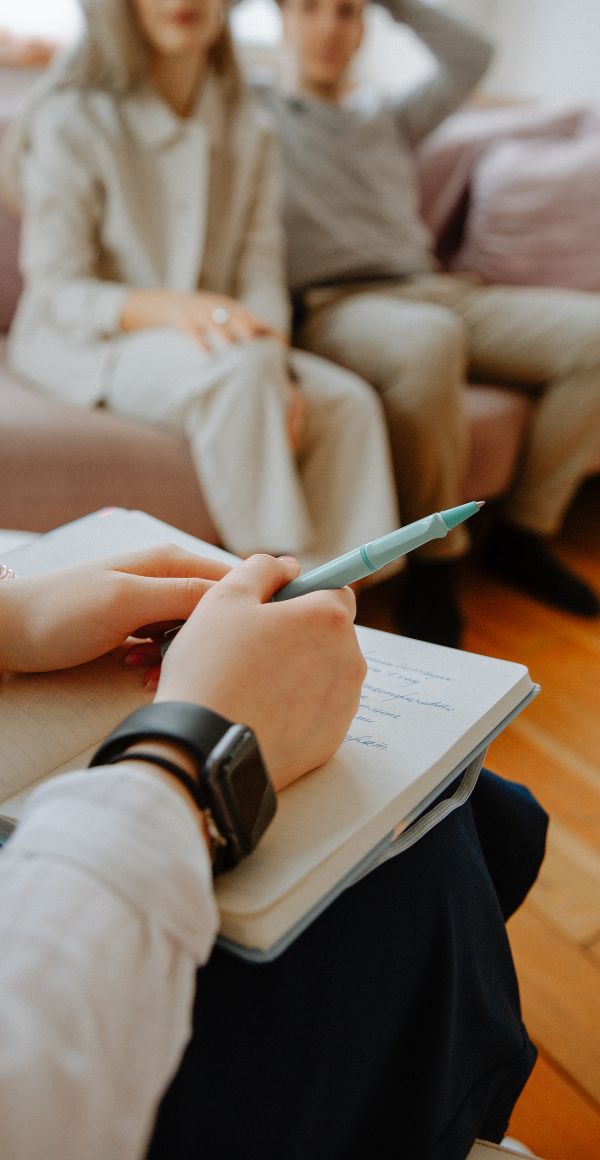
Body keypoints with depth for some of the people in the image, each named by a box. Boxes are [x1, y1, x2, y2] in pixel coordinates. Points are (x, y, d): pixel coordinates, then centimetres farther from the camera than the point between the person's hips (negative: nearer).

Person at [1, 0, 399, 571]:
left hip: (201, 334, 6)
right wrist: (170, 306, -34)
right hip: (82, 346, -5)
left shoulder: (247, 130, 7)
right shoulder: (72, 121, -9)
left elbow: (261, 271, 1)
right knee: (242, 369, -36)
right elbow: (57, 294, -14)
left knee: (350, 401, -21)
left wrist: (276, 364, -20)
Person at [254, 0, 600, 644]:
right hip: (332, 305, -6)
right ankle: (433, 562, -23)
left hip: (434, 289, 6)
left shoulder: (391, 117, 28)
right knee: (428, 341, -42)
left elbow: (472, 56, 20)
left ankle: (522, 531, -5)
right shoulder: (255, 109, 15)